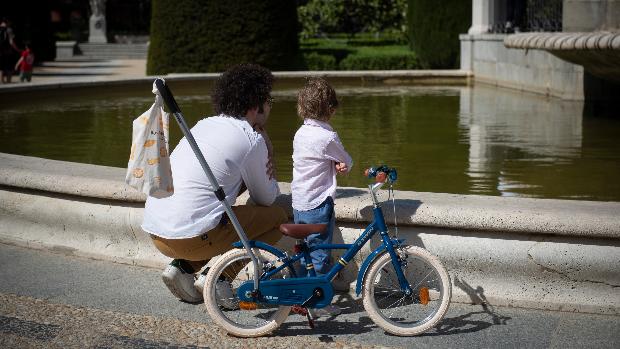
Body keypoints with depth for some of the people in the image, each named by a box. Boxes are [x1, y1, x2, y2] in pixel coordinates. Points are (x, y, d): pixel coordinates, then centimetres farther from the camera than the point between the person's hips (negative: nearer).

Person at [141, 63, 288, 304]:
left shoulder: (204, 124, 18)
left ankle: (184, 266, 13)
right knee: (277, 216, 6)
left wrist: (263, 157, 13)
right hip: (190, 235, -8)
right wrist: (268, 156, 21)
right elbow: (266, 198, 7)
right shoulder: (251, 140, -5)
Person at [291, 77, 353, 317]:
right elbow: (348, 163, -3)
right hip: (319, 206, -7)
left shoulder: (300, 133, 7)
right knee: (320, 255, 2)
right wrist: (343, 164, 16)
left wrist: (336, 164, -7)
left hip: (298, 204, 7)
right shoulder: (328, 137, -16)